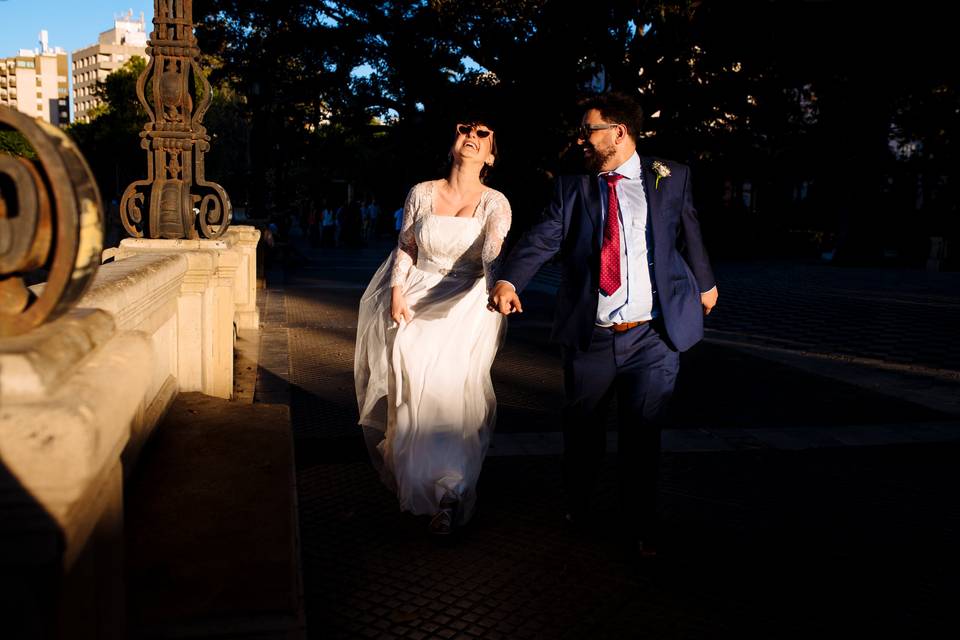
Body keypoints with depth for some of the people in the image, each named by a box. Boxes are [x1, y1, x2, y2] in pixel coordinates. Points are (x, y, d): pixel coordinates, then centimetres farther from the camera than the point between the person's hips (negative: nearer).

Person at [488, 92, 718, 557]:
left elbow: (689, 235, 16)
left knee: (643, 434, 5)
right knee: (582, 430, 14)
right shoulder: (571, 187, 4)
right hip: (589, 338, 1)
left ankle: (640, 527, 24)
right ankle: (578, 505, 40)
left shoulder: (671, 178, 4)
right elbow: (541, 239, -10)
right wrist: (509, 280, -27)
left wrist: (704, 283, 29)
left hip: (653, 336, -1)